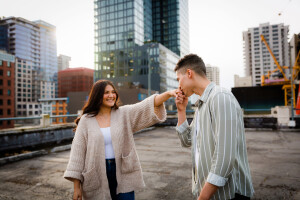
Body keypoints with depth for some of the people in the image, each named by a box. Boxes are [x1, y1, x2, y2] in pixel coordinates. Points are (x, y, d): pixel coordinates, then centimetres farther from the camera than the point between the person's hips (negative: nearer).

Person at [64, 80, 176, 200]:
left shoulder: (124, 114, 1)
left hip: (123, 174, 1)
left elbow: (147, 106, -11)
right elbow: (78, 152, -2)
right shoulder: (86, 120, -2)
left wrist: (168, 94, -27)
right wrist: (76, 187, -4)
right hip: (97, 177, 0)